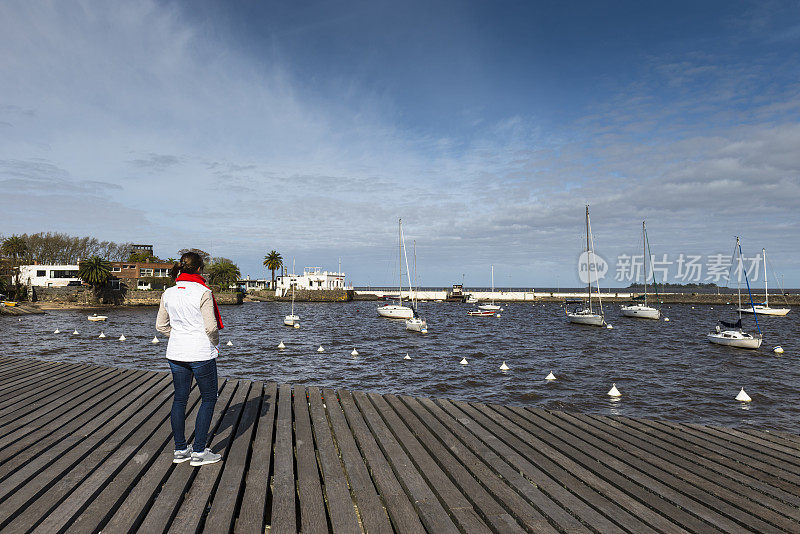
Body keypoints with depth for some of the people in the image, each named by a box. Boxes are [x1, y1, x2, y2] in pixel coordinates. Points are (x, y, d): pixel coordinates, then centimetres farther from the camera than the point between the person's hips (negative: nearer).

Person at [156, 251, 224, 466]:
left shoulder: (168, 294, 4)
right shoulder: (203, 293, -15)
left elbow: (161, 325, 10)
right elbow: (211, 327, -16)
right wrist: (215, 344, 1)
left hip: (175, 353, 6)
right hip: (201, 354, -6)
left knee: (179, 399, 15)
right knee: (209, 398, 7)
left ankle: (180, 450, 24)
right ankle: (199, 452, 8)